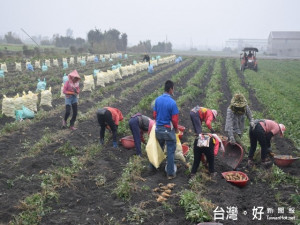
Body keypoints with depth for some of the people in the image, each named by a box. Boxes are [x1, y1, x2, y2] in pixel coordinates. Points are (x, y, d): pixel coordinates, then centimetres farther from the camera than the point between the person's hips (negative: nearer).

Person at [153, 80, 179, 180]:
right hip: (168, 130, -5)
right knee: (170, 152, 6)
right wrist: (176, 129, 3)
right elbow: (174, 120, -16)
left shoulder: (157, 99, -3)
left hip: (158, 129, 6)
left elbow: (154, 115, 6)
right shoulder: (172, 102, -20)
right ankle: (170, 173, 12)